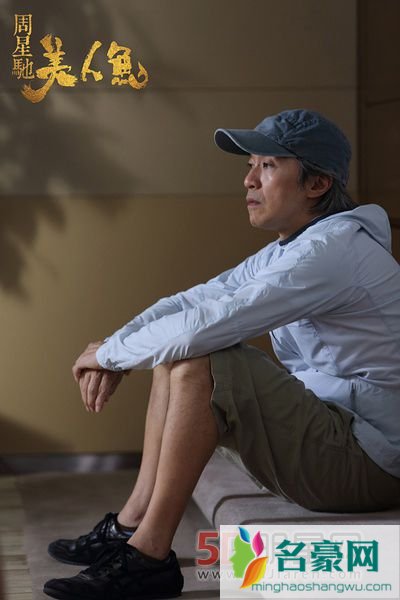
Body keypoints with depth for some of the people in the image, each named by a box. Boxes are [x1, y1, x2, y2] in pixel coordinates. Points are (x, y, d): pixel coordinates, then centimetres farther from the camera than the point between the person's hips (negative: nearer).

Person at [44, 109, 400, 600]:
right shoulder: (286, 251, 12)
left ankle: (148, 556, -17)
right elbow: (191, 301, 11)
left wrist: (111, 352, -12)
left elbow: (206, 325, -27)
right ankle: (133, 523, 8)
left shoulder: (334, 250, -21)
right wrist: (114, 350, -5)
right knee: (177, 355, 9)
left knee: (198, 364, -24)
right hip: (324, 428, 10)